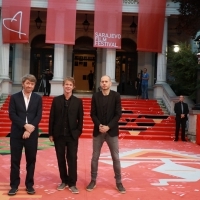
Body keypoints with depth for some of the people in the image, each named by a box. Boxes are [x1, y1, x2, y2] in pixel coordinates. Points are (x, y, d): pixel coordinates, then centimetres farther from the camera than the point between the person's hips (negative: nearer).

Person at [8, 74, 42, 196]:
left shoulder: (38, 98, 6)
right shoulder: (14, 97, 4)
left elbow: (39, 116, -1)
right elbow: (12, 115, -4)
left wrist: (30, 129, -13)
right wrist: (25, 125, -17)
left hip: (32, 134, 1)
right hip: (17, 133, -1)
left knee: (31, 160, 8)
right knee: (15, 160, 5)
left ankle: (29, 185, 20)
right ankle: (14, 185, 17)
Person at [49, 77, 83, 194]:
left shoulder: (78, 101, 1)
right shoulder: (56, 100, 2)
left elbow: (80, 119, 3)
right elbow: (52, 117, 3)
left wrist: (78, 132, -5)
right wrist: (51, 133, 0)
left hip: (72, 135, -1)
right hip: (59, 135, 1)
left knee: (72, 159, 0)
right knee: (61, 159, 9)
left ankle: (72, 184, 9)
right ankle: (64, 181, 23)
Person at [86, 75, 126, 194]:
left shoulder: (116, 96, -3)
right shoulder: (95, 96, 2)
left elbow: (118, 114, -6)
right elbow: (93, 114, 1)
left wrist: (108, 127, -15)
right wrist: (99, 125, -15)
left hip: (112, 131, -1)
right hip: (98, 131, 1)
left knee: (116, 158, 4)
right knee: (95, 157, 8)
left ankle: (119, 182, 17)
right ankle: (93, 181, 21)